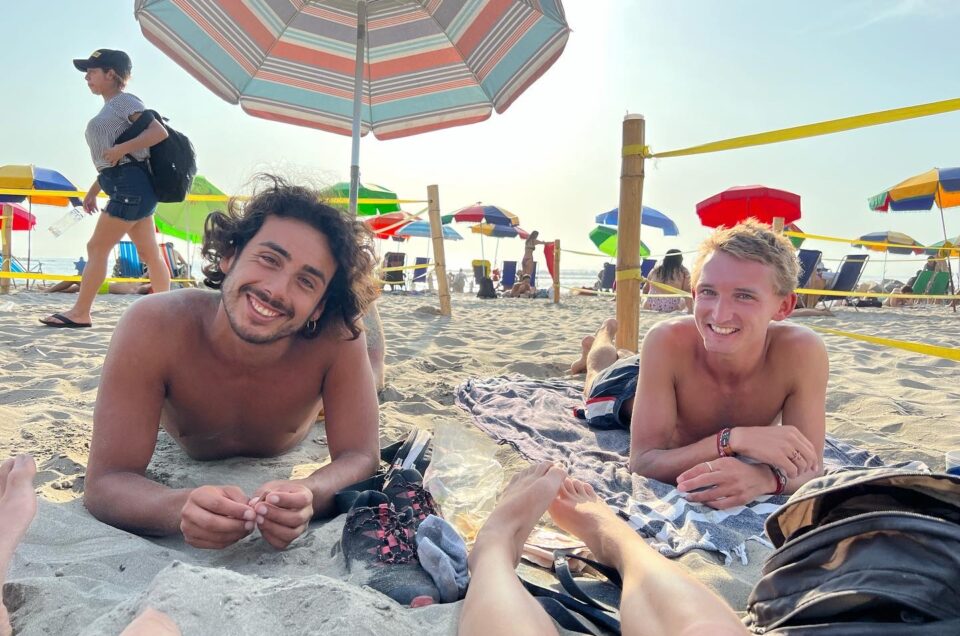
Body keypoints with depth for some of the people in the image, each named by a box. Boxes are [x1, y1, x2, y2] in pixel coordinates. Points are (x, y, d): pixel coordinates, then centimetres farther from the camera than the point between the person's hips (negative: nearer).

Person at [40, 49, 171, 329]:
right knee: (149, 252, 7)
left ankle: (79, 313, -1)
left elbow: (160, 131, -19)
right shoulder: (109, 109, 24)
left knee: (97, 247, -6)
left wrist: (121, 148, -21)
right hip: (126, 186, 10)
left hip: (131, 183, -10)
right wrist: (92, 190, 22)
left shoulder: (125, 101, -4)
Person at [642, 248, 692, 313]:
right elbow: (687, 292, -5)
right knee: (683, 301, 31)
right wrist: (690, 309, 0)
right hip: (672, 308, -1)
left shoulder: (655, 270, 12)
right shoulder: (683, 272, 3)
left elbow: (645, 289, 21)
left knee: (645, 301, 37)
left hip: (650, 307, 2)